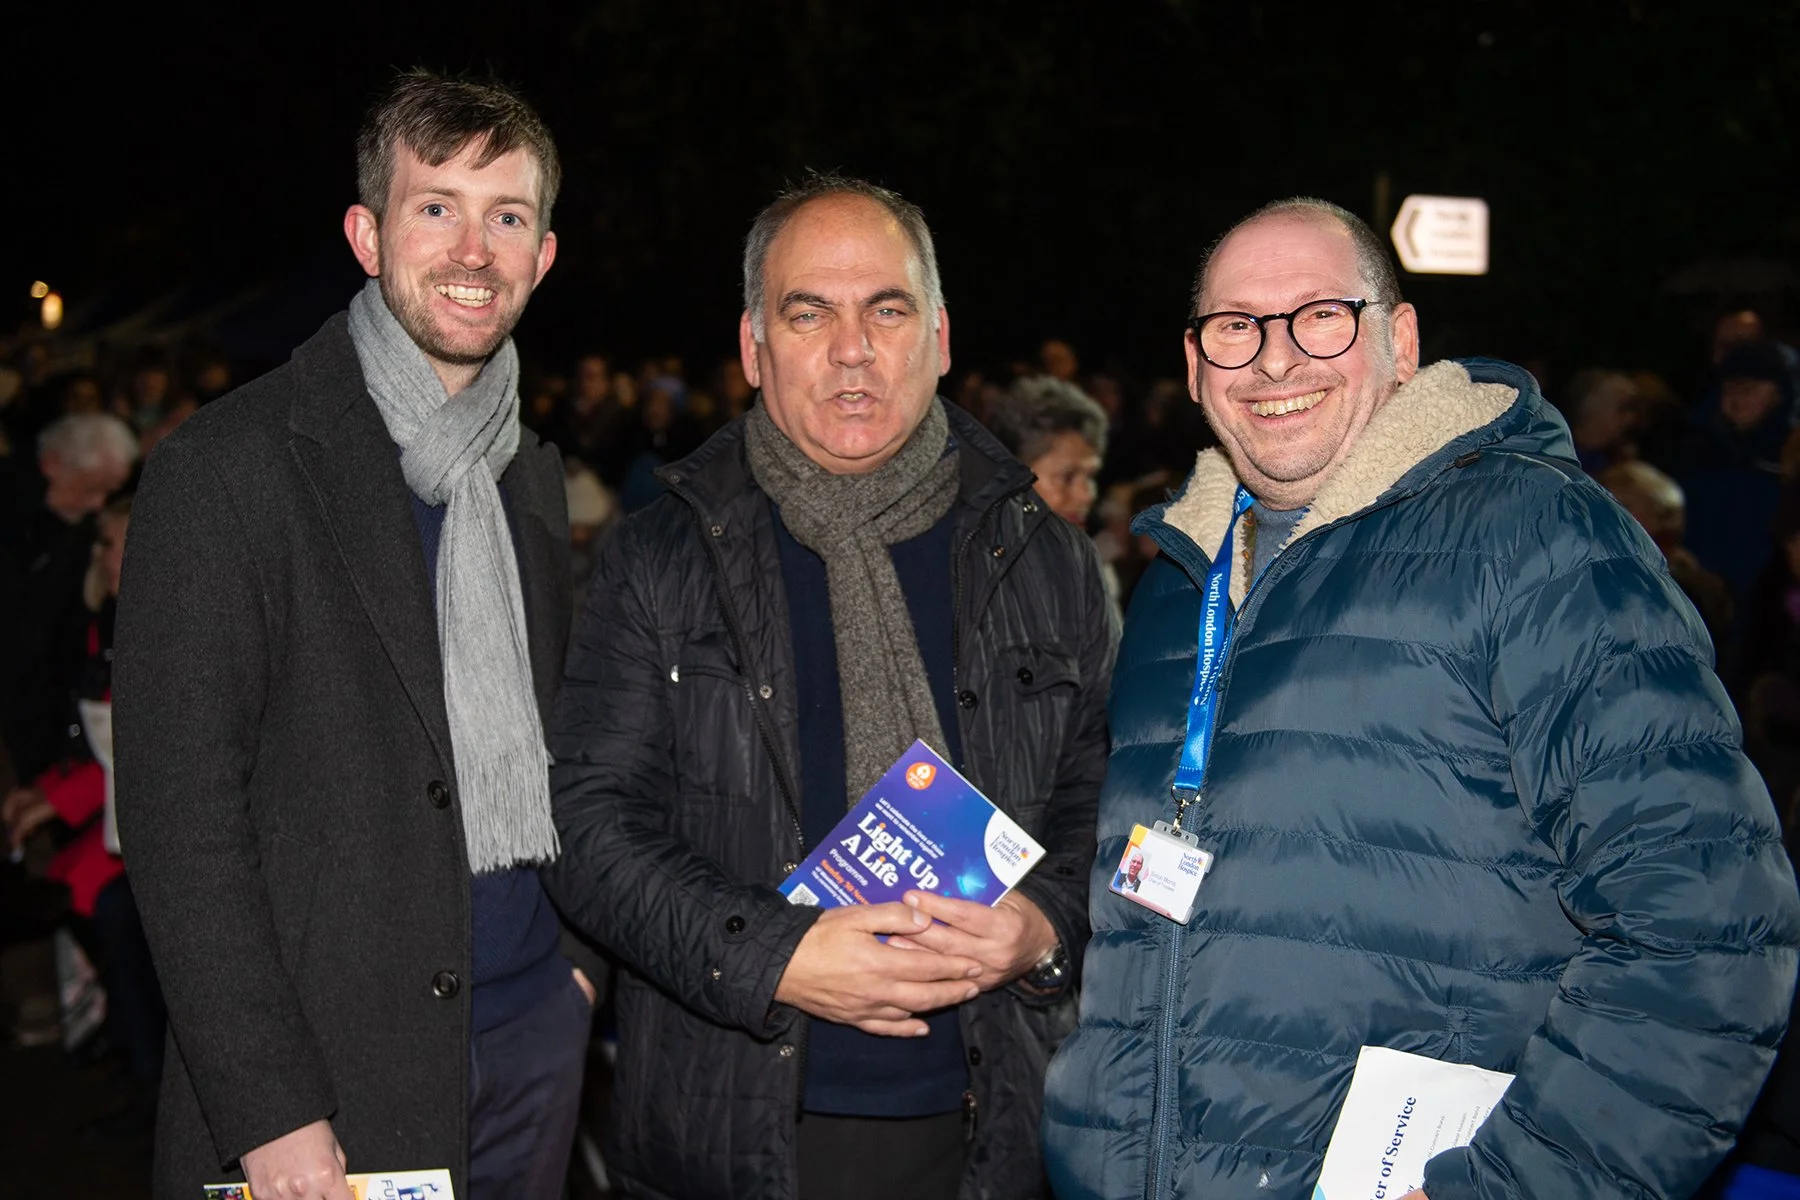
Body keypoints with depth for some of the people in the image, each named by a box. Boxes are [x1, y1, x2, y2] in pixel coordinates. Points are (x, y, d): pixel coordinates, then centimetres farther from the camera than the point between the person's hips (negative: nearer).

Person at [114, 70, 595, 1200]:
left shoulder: (534, 476, 10)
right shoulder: (225, 468, -10)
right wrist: (267, 1109, -17)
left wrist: (580, 948, 9)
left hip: (535, 1041, 6)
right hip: (333, 1061, -6)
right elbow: (179, 814, -14)